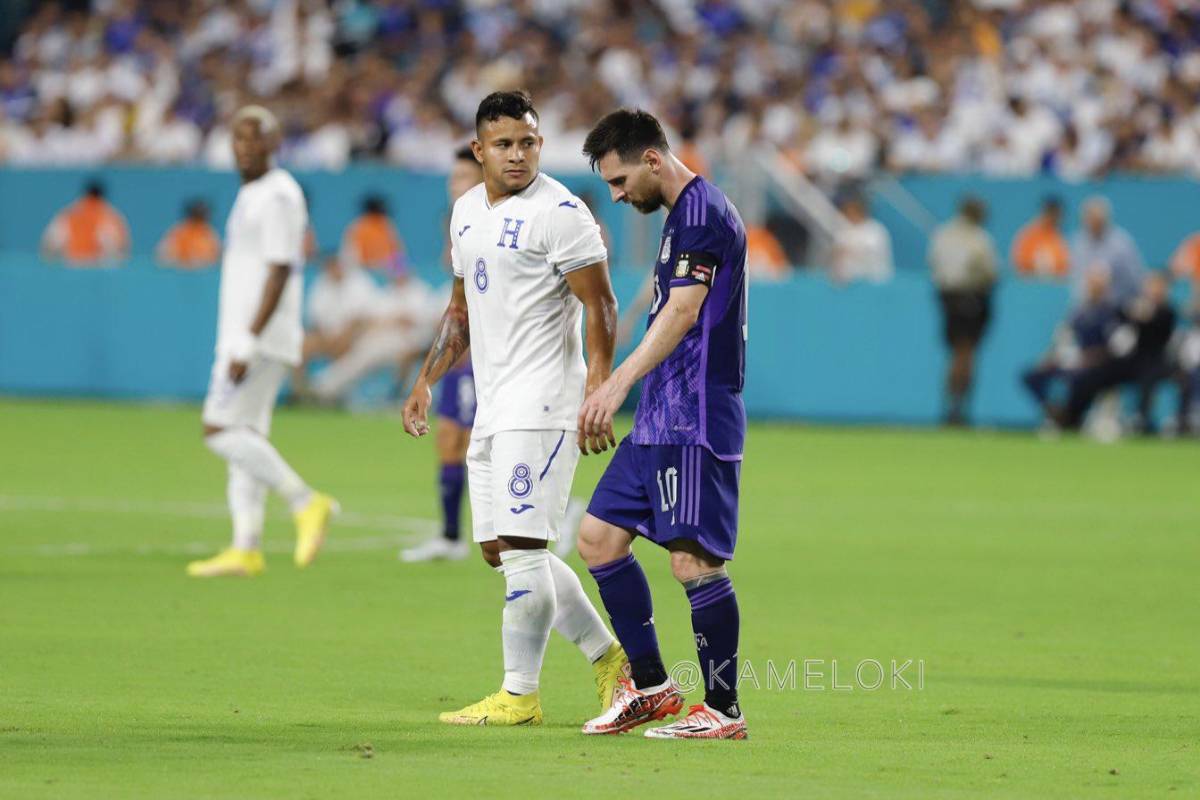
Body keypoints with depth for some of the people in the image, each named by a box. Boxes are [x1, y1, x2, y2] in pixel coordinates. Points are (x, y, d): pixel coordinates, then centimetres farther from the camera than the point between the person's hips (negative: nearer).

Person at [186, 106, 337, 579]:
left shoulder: (277, 196, -12)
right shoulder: (252, 196, 18)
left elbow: (280, 273, -19)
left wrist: (247, 344, -24)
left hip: (260, 340, -10)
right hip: (242, 339, 10)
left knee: (221, 430, -14)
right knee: (245, 438, 6)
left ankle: (306, 503, -12)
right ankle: (246, 550, 4)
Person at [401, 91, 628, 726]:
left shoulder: (559, 213, -10)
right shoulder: (467, 211, 15)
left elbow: (600, 307, -12)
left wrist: (597, 392, -21)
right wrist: (427, 381, 20)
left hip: (541, 400, -9)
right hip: (492, 405, 9)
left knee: (519, 544, -10)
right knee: (500, 549, 9)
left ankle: (519, 694, -4)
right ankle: (607, 656, 19)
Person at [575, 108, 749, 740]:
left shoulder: (703, 213, -13)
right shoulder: (683, 215, 19)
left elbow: (683, 312, -23)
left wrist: (619, 383, -29)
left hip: (695, 421, -11)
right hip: (661, 421, 11)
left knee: (692, 558, -10)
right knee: (599, 535, 9)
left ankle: (723, 710, -4)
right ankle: (651, 687, 15)